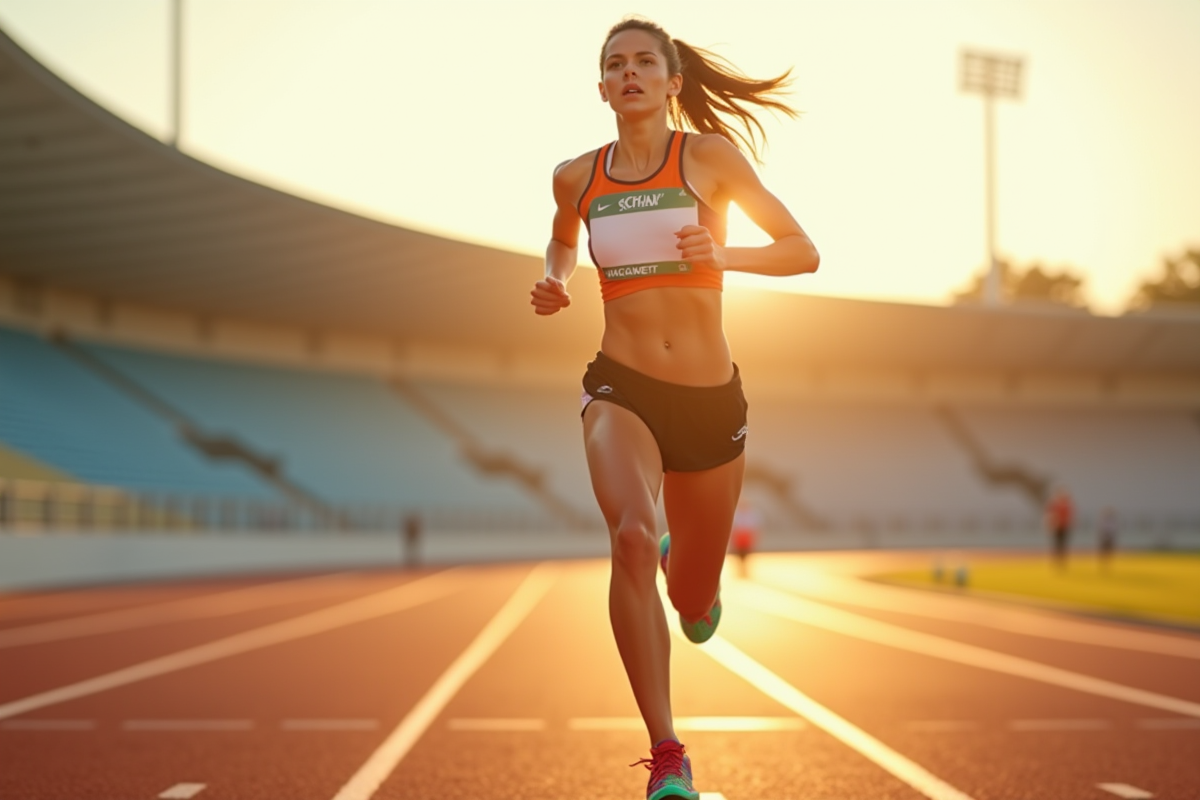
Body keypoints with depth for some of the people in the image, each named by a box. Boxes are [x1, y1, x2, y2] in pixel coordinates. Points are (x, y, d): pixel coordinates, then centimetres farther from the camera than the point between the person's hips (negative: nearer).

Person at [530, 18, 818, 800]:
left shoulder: (711, 156, -1)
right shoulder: (577, 177, 6)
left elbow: (804, 252, 1)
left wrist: (724, 254, -17)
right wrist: (555, 283, 7)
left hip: (711, 400, 0)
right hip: (623, 391, 0)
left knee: (695, 604, 11)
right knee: (632, 538, -32)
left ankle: (685, 570, 52)